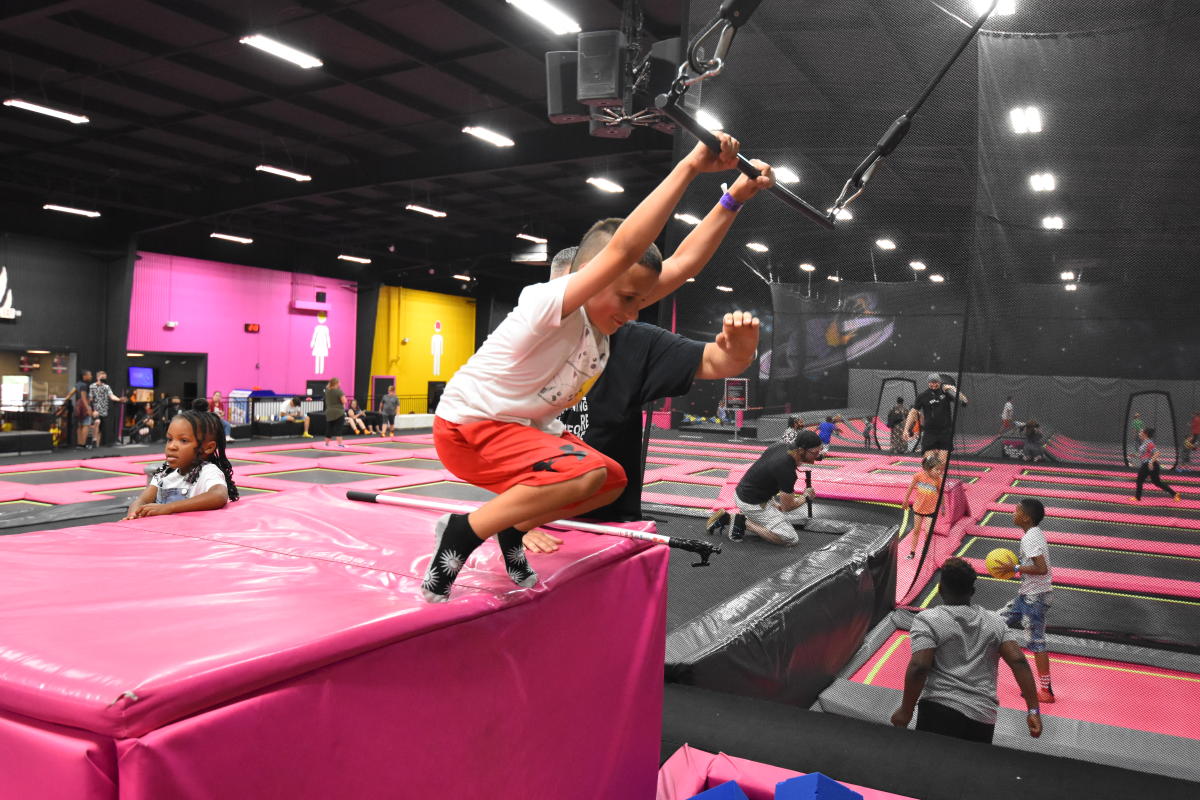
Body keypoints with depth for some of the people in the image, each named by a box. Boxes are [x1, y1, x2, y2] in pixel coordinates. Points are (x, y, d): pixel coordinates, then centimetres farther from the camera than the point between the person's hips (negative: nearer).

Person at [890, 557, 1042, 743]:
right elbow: (1019, 662, 3)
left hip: (939, 711, -5)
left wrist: (906, 711, -5)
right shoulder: (995, 622, 12)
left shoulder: (927, 620, -3)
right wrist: (1034, 710, 4)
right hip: (984, 716, 5)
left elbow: (919, 667, -13)